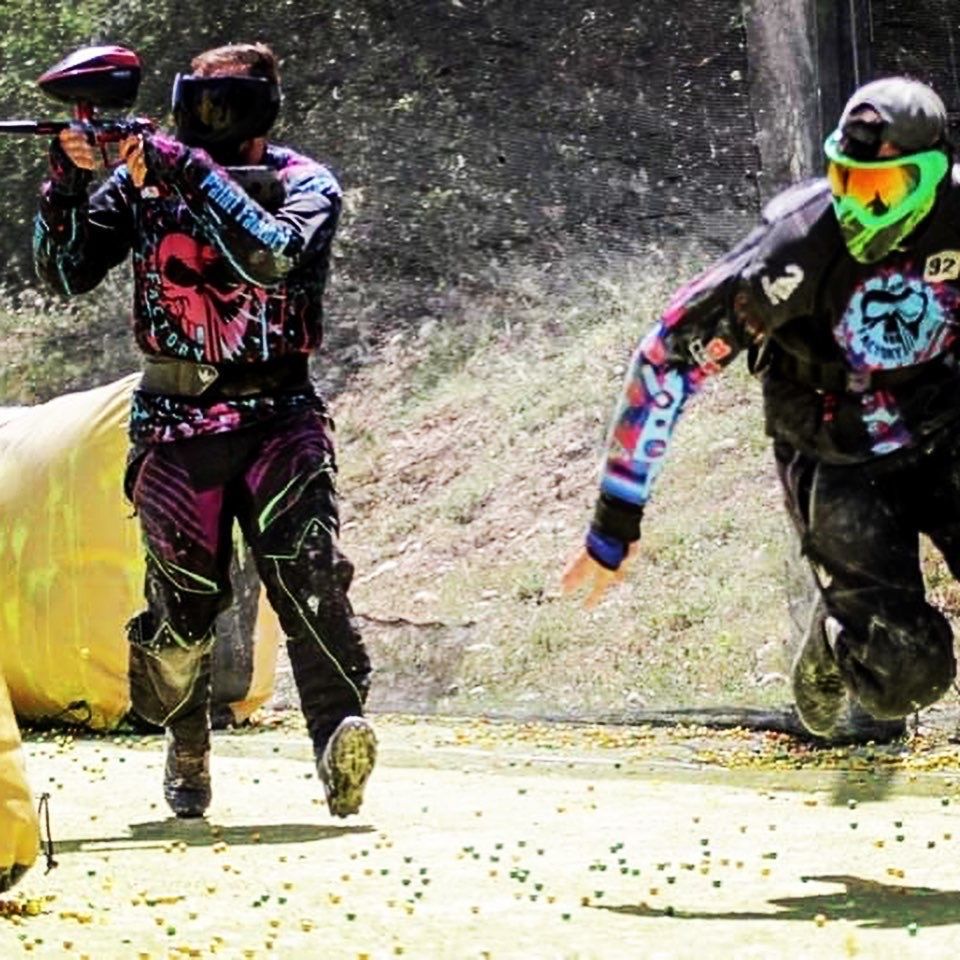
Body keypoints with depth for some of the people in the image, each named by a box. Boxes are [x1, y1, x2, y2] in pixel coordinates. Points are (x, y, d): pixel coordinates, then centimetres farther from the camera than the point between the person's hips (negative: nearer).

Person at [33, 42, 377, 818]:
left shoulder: (304, 185, -2)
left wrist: (193, 171, -25)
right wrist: (67, 180, -15)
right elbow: (64, 274, 0)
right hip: (176, 424, 2)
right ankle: (187, 748, 27)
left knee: (305, 565, -23)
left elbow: (271, 256, -23)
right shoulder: (143, 178, 5)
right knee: (182, 604, 3)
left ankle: (341, 736, -32)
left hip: (279, 416, -2)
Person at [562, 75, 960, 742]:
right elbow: (665, 362, -23)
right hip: (840, 465, -3)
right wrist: (616, 522, -20)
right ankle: (833, 649, 21)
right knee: (906, 673, -13)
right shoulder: (793, 252, -29)